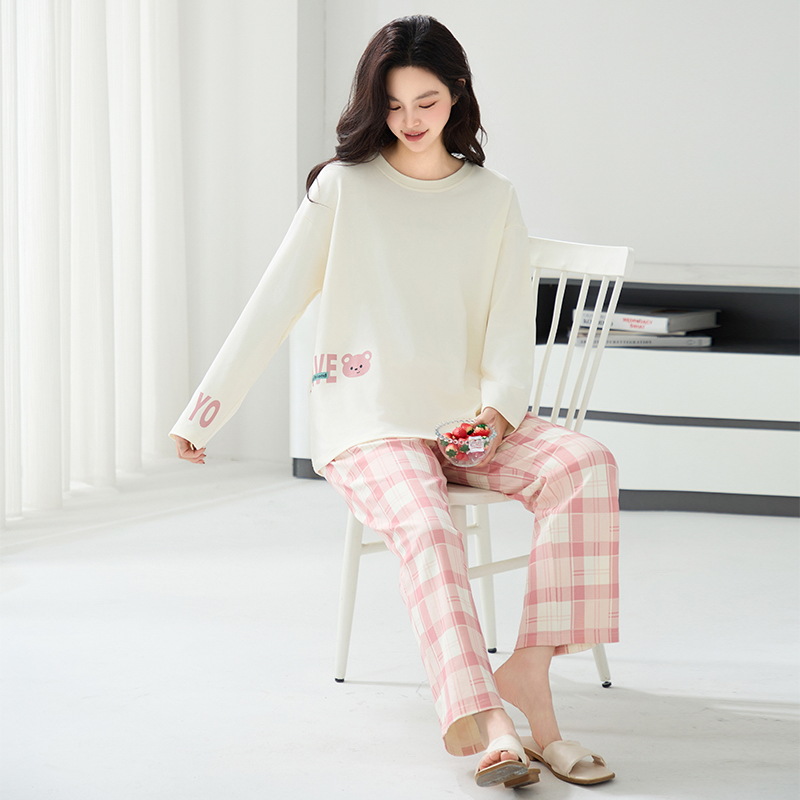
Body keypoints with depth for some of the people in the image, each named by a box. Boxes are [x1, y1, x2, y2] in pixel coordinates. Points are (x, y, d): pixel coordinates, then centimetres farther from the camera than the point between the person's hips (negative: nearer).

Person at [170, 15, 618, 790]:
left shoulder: (493, 199, 12)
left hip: (463, 416, 3)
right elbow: (273, 305, 6)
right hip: (367, 420, -3)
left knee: (586, 463, -25)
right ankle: (490, 728, -51)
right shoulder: (344, 186, 5)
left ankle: (528, 667, -31)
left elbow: (512, 327, 7)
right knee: (427, 527, -34)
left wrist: (498, 408, -13)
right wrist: (205, 410, 4)